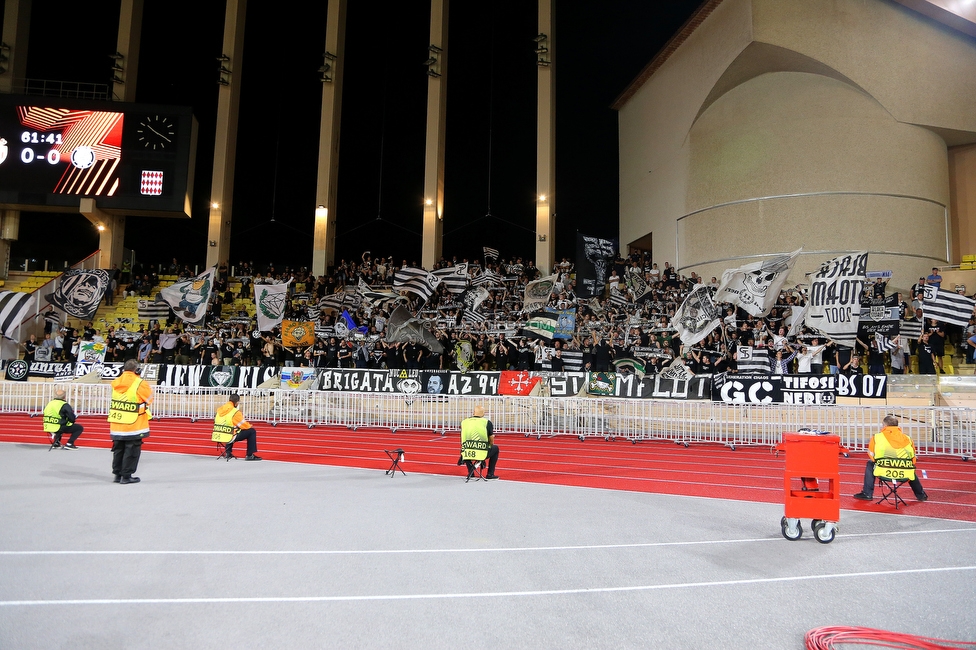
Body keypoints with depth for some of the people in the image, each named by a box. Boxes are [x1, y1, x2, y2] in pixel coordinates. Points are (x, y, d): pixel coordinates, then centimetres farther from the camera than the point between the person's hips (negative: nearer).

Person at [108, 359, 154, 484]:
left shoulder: (116, 382, 1)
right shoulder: (140, 383, -16)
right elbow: (149, 398, -4)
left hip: (116, 424, 6)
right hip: (134, 425, -6)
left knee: (118, 449, 17)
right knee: (131, 450, 4)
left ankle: (117, 474, 26)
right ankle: (126, 476, 6)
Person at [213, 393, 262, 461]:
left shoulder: (220, 410, 5)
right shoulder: (235, 412, -17)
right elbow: (244, 425, -8)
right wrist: (250, 426, 15)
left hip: (218, 436, 8)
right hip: (230, 437, -8)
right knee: (252, 431, 4)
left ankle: (228, 453, 40)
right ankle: (250, 455, 5)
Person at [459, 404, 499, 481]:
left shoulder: (464, 422, 8)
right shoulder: (487, 422, 0)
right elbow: (491, 441, 8)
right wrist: (489, 446, 31)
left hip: (467, 454, 3)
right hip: (482, 454, -3)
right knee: (495, 448, 26)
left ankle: (470, 473, 31)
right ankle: (490, 474, 23)